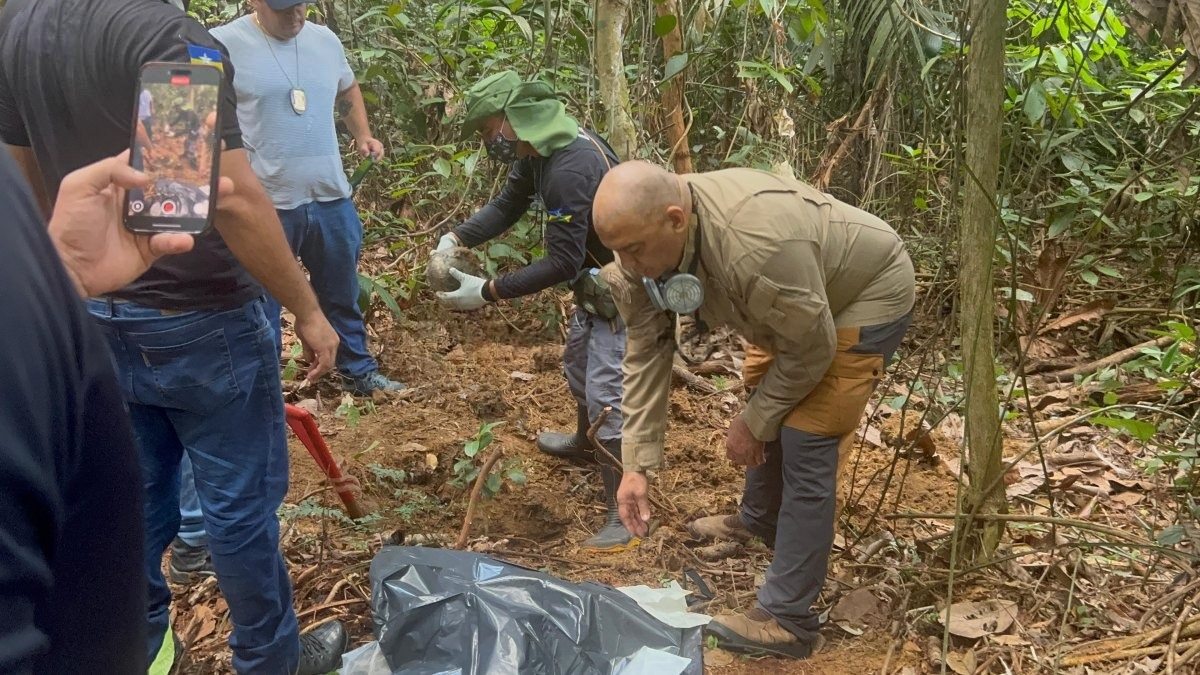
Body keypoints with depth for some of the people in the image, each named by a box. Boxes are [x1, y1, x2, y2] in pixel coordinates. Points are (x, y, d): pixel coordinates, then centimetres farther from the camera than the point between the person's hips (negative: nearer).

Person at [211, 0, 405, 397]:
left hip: (332, 198, 5)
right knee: (263, 306, 9)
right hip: (263, 204, -5)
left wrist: (363, 136, 10)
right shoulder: (224, 44, -9)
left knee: (343, 296, 19)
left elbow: (347, 90, 25)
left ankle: (359, 373, 36)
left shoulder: (326, 40, 7)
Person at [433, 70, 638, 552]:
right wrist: (454, 238, -7)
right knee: (578, 363, 27)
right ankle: (585, 442, 53)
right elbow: (507, 205, 8)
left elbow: (562, 263, -31)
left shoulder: (569, 169, -32)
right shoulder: (541, 149, -1)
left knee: (605, 394, -11)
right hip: (598, 278, 10)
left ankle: (624, 516, -3)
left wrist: (487, 292, -27)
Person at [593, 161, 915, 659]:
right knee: (769, 408, 22)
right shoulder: (644, 239, -20)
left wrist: (753, 423, -15)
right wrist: (636, 464, -14)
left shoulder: (756, 247, -43)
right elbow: (644, 354, -12)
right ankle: (760, 520, 49)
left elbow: (811, 349, -27)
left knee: (805, 445, -12)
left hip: (866, 295, -8)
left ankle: (787, 619, -3)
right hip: (795, 302, 8)